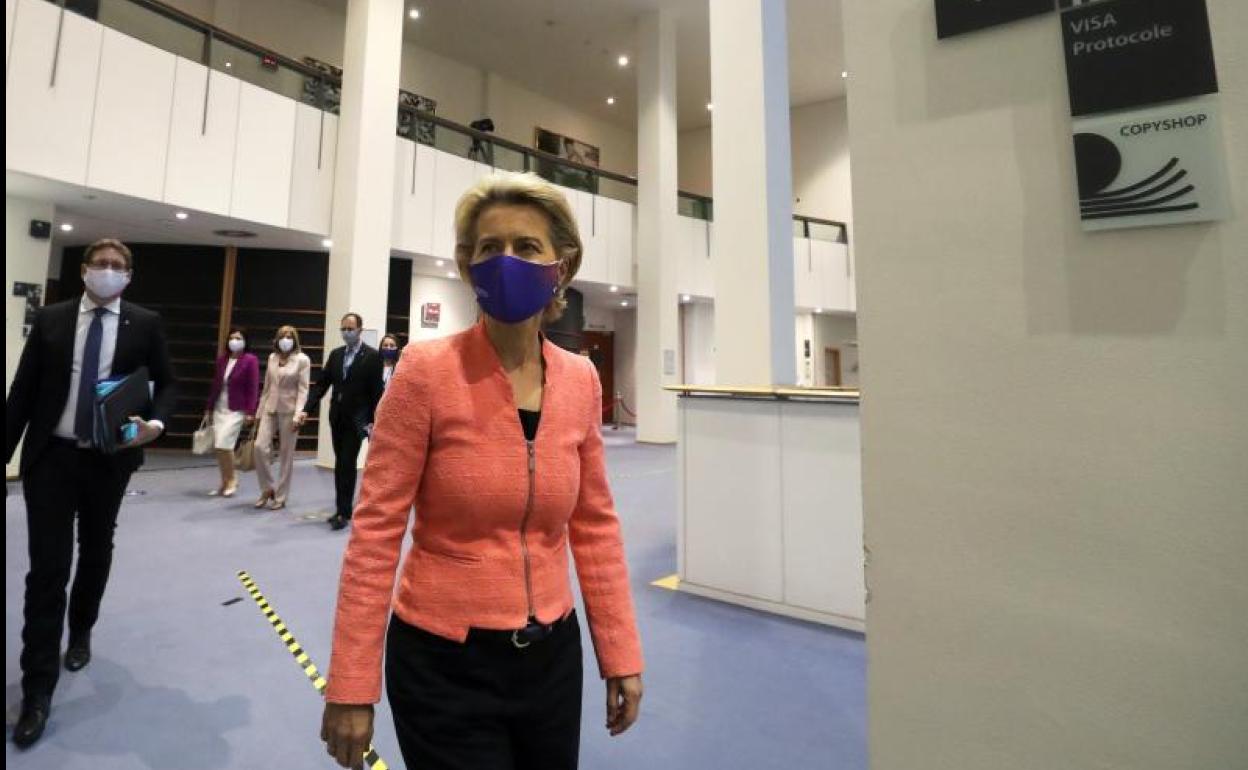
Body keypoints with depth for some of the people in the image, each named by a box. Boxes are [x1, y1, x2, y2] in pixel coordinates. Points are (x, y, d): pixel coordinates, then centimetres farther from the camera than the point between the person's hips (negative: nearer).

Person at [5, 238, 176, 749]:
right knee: (47, 567, -3)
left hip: (109, 459, 0)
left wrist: (156, 424, -17)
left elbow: (166, 383, 2)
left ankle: (80, 631, 42)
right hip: (50, 457, 0)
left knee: (96, 553, 17)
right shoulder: (50, 319, 3)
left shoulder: (145, 324, 0)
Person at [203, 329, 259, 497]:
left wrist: (250, 412, -15)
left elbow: (253, 388, -11)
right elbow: (215, 385, 14)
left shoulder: (251, 360, -8)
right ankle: (224, 482, 19)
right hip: (219, 409, 6)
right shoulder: (221, 359, 9)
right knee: (218, 447, 7)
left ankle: (232, 479, 5)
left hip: (237, 410, -6)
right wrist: (208, 408, 14)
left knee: (223, 444, -15)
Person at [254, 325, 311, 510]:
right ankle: (268, 488, 12)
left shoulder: (302, 360, -4)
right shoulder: (272, 357, 11)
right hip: (270, 409, 4)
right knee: (260, 447, -8)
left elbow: (303, 389, -9)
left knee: (286, 455, 2)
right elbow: (267, 386, 15)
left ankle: (280, 497, 12)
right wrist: (260, 410, 12)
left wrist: (298, 414, -18)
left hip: (289, 411, -4)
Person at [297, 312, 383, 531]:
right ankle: (343, 508, 21)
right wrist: (306, 410, -5)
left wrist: (372, 422, -13)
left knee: (347, 465, -6)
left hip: (356, 420, -6)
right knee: (341, 465, 11)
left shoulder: (372, 356, -8)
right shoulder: (336, 354, 9)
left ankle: (343, 512, 2)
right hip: (337, 417, 6)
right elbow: (321, 384, 7)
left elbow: (376, 391, -10)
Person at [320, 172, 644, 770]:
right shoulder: (427, 370, -16)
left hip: (552, 655, 5)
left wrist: (620, 653, 4)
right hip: (445, 662, -4)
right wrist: (351, 686, -8)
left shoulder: (581, 381, -4)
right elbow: (376, 530, -12)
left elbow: (594, 524, 2)